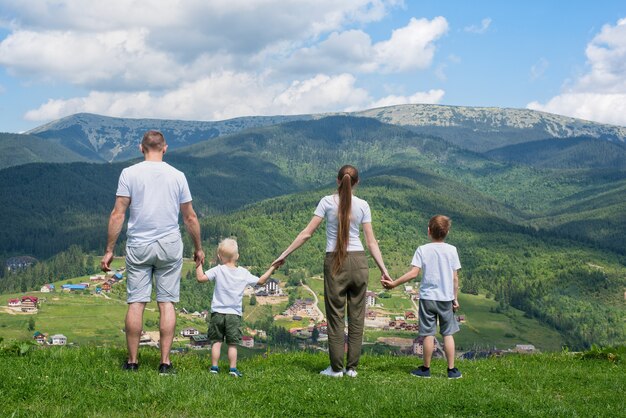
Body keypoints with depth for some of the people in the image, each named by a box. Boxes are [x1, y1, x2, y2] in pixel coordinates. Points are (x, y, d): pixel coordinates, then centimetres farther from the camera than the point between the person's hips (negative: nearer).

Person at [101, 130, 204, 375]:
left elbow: (118, 214, -6)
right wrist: (198, 248, 19)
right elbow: (190, 218, 7)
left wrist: (109, 250, -1)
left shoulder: (129, 174, -3)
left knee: (136, 303, 4)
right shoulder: (177, 176, 2)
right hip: (169, 246, 1)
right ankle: (165, 363, 3)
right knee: (167, 303, 3)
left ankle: (132, 362, 8)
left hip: (138, 246, -1)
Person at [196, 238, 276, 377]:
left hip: (217, 313, -1)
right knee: (232, 344, 5)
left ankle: (214, 367, 8)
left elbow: (200, 278, -12)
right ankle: (233, 369, 3)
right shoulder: (243, 273, 0)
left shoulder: (218, 270, -6)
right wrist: (272, 268, 20)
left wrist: (198, 264, 1)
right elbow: (260, 281, 9)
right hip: (234, 314, 1)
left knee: (216, 341, 7)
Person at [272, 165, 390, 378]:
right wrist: (384, 270, 9)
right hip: (358, 261, 2)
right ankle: (352, 367, 12)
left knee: (335, 315, 5)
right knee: (356, 315, 8)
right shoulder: (362, 205, 3)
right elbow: (371, 242, 3)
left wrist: (285, 254, 2)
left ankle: (336, 368, 8)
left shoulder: (327, 201, -3)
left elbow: (307, 233, -4)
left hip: (334, 262, -2)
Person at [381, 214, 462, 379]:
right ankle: (452, 370, 10)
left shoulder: (422, 250, -6)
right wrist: (455, 298, 8)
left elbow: (414, 273, -13)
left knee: (428, 334, 4)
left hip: (427, 297, -1)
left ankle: (426, 369, 13)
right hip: (446, 298, 1)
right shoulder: (451, 250, -1)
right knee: (448, 334, 8)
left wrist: (394, 283, -6)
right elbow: (455, 277, 0)